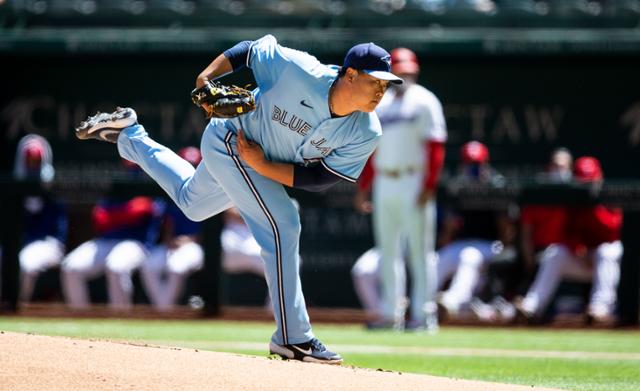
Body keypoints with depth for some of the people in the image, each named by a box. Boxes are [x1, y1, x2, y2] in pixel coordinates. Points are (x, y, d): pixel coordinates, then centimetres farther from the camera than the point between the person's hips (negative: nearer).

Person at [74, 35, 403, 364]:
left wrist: (261, 166, -27)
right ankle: (293, 337, -14)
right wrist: (207, 76, -29)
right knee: (282, 225, -20)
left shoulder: (365, 135, -22)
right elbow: (251, 49, -19)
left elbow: (320, 179, -18)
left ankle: (127, 135, 46)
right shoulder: (300, 71, -34)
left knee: (192, 203, 29)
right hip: (230, 141, -7)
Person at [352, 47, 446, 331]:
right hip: (383, 183, 7)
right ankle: (390, 313, 10)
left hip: (414, 182, -7)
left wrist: (429, 186, -17)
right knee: (387, 251, 7)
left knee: (420, 250, -6)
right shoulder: (380, 103, 16)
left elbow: (435, 147, -9)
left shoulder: (424, 102, -3)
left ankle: (424, 313, -5)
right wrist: (362, 188, 13)